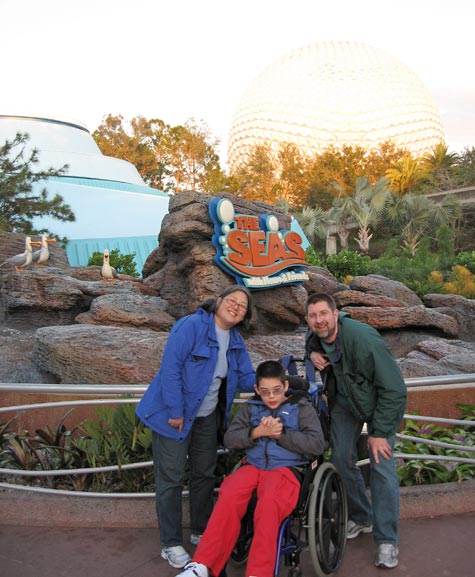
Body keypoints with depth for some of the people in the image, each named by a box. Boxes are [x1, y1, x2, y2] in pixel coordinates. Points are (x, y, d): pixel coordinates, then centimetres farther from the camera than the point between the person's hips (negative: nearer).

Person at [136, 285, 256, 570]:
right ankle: (171, 544, 17)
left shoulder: (236, 341, 4)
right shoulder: (192, 325, -19)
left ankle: (201, 532, 36)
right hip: (174, 414, -7)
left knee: (205, 474, 17)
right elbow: (170, 367, -23)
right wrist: (175, 413, -22)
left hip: (207, 416, 7)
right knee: (171, 479, 2)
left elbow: (247, 378, 6)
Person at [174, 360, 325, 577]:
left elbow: (317, 444, 0)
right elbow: (229, 439, 10)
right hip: (253, 466, 3)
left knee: (269, 504, -36)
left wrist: (281, 434, -8)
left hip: (286, 468, -3)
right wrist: (257, 432, -8)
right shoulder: (250, 408, 20)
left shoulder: (302, 407, 11)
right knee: (228, 498, -29)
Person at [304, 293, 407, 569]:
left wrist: (379, 432, -24)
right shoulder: (315, 336, -14)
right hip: (344, 399, 6)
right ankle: (362, 517, 27)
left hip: (379, 402, -5)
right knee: (342, 459, 3)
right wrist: (313, 354, -13)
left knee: (382, 466, -12)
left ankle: (387, 541, 3)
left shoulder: (364, 339, -35)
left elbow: (394, 388, -29)